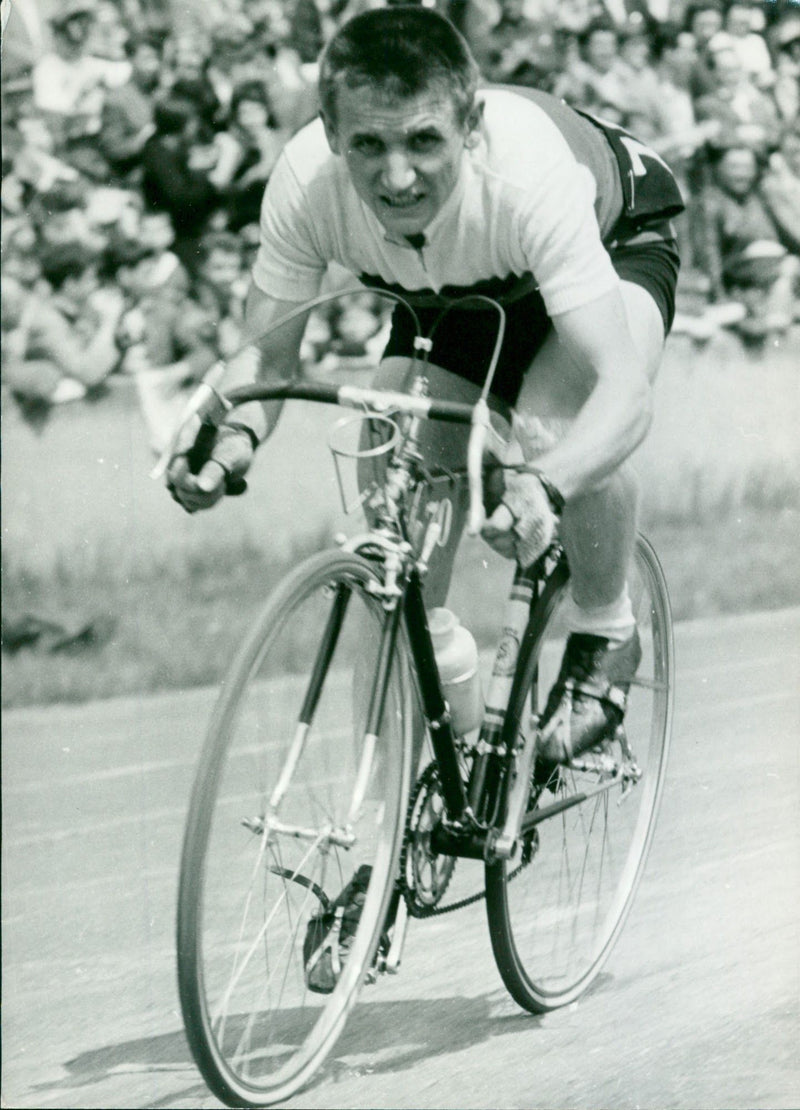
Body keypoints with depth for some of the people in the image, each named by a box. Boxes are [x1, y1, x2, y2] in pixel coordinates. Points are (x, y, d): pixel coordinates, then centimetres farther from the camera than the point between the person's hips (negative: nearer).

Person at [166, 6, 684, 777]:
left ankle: (604, 636, -5)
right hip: (453, 296, 4)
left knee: (558, 430, -35)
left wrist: (544, 488, -68)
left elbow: (624, 390, -49)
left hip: (615, 245, -4)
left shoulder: (529, 173, -44)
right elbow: (267, 356, -22)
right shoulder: (306, 180, -33)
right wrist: (234, 436, -46)